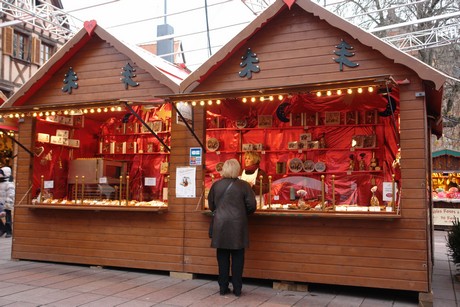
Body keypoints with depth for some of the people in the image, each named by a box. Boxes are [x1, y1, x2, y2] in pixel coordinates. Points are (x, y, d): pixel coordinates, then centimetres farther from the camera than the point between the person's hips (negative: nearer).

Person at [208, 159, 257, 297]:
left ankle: (223, 287, 15)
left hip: (220, 225, 2)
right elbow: (251, 206, -5)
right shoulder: (244, 185, -5)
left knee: (222, 257, 10)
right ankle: (237, 289, 10)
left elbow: (211, 205, 11)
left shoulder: (216, 185, 3)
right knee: (237, 257, 6)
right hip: (238, 225, -2)